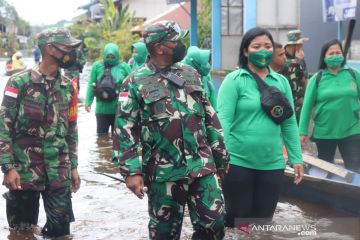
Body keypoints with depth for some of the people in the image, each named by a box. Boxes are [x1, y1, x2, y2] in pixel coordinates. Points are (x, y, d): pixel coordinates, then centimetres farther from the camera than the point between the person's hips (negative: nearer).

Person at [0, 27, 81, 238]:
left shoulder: (68, 87, 8)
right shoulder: (19, 83, -8)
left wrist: (73, 167, 12)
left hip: (59, 173, 4)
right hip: (24, 171, -4)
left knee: (61, 228, 3)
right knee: (23, 229, 7)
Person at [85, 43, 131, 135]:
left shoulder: (124, 66, -2)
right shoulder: (97, 66, -2)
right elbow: (91, 85, 1)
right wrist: (88, 102, -4)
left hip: (119, 109, 0)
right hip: (102, 109, 0)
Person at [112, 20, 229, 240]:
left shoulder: (191, 74, 9)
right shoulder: (136, 82, -5)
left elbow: (210, 118, 14)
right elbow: (125, 130, -7)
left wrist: (220, 156, 14)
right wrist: (132, 171, -14)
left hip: (202, 167, 4)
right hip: (164, 173, -4)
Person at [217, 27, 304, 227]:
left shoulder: (281, 82, 9)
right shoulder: (234, 80, -6)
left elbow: (289, 122, 12)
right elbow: (223, 119, -12)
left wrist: (296, 158, 10)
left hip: (272, 164, 4)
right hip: (237, 162, -4)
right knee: (237, 220, 4)